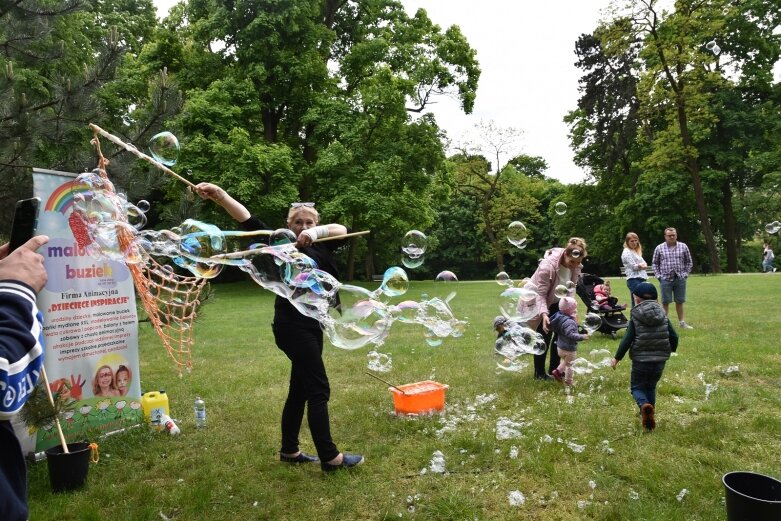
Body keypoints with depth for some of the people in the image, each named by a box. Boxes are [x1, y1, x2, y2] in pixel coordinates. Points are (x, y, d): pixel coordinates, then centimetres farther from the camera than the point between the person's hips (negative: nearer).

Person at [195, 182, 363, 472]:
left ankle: (289, 450, 28)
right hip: (292, 326, -7)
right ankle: (330, 457, 3)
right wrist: (220, 196, -30)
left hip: (312, 326, 7)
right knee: (319, 390, -6)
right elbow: (249, 222, -16)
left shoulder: (319, 247, 9)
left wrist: (317, 231, -28)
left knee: (300, 390, 14)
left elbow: (342, 231, -8)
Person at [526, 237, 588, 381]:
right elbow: (540, 294, -33)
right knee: (544, 336, -6)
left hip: (556, 302, 6)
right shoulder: (547, 265, -35)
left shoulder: (575, 266, -15)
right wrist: (544, 314, -43)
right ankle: (539, 373, 7)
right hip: (539, 302, -6)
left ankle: (554, 369, 19)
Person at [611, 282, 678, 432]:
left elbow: (627, 340, -13)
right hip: (660, 360, 4)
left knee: (636, 387, 9)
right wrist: (670, 351, 23)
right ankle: (649, 414, 26)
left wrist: (617, 358, -3)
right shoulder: (662, 316, 2)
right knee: (651, 387, 24)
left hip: (640, 360, -4)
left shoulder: (635, 318, -9)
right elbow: (674, 337, 3)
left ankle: (644, 405, -21)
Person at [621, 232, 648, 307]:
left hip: (641, 279, 9)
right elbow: (634, 267, -12)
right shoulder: (627, 252, -5)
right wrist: (642, 265, 5)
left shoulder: (636, 252, 22)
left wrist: (640, 265, -7)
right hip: (634, 280, -9)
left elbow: (645, 265, 14)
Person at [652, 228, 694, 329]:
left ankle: (682, 322, 18)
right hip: (666, 279, -1)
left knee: (679, 302, 9)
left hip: (680, 278, 1)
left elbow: (689, 262, 12)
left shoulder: (683, 247, 5)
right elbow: (655, 263, 8)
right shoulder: (659, 248, 1)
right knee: (665, 302, 2)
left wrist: (686, 274, 3)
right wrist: (658, 276, 1)